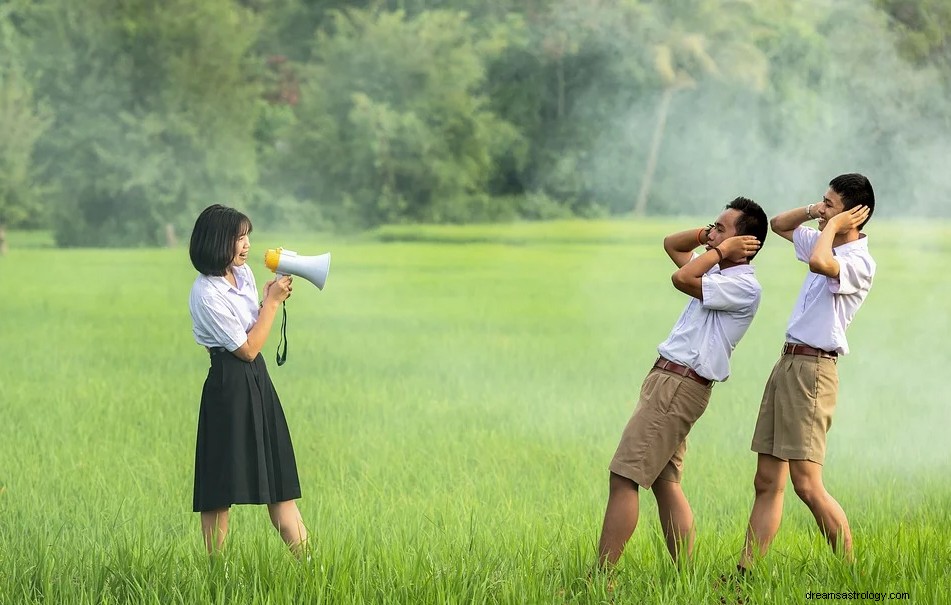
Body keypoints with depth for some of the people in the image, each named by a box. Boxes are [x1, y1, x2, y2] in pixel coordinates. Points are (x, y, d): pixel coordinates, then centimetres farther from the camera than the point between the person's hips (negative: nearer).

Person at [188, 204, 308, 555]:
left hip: (258, 381, 9)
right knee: (221, 490, -2)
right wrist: (272, 302, -9)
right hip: (229, 385, -9)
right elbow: (247, 348, -14)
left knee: (279, 480, 8)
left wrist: (272, 300, 3)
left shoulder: (243, 273, 8)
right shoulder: (206, 295, -17)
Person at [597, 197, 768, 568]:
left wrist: (722, 249, -10)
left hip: (680, 386, -10)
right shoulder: (720, 273, 17)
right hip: (668, 381, 10)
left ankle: (600, 578, -13)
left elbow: (682, 278, -24)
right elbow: (671, 245, 29)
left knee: (623, 479, -12)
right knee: (665, 484, 8)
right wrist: (706, 237, 11)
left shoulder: (744, 286, -12)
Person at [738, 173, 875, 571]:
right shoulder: (827, 244, 16)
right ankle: (745, 575, 6)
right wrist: (813, 212, 11)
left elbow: (819, 262, -34)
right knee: (767, 482, 6)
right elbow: (778, 225, 31)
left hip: (812, 369, -10)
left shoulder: (859, 262, -13)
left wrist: (832, 225, -15)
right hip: (787, 363, 10)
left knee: (807, 485, -13)